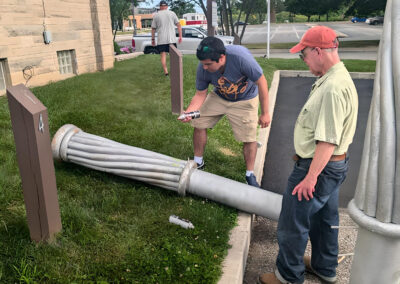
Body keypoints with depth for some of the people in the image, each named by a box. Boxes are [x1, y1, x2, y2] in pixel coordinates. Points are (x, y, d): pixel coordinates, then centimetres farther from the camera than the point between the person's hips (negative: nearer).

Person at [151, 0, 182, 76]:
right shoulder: (172, 13, 6)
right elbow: (178, 25, 2)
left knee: (163, 55, 2)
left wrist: (153, 39, 15)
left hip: (161, 40, -1)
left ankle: (166, 72, -6)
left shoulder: (156, 15, 5)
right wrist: (180, 36, 4)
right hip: (172, 39, 1)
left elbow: (153, 28, 7)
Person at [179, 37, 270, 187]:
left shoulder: (240, 57, -39)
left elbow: (261, 82, -27)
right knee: (199, 123, -3)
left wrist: (265, 113, -20)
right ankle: (198, 162, 20)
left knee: (249, 138, -7)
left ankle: (250, 176, 16)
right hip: (219, 97, 4)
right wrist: (189, 111, -31)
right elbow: (200, 94, -11)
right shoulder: (202, 68, -24)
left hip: (245, 100, -3)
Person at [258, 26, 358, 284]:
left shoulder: (333, 88, -27)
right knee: (325, 217, 24)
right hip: (334, 165, 11)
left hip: (318, 167, -11)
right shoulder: (337, 78, 7)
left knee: (293, 224, 5)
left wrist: (310, 177, -24)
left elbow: (328, 140, -29)